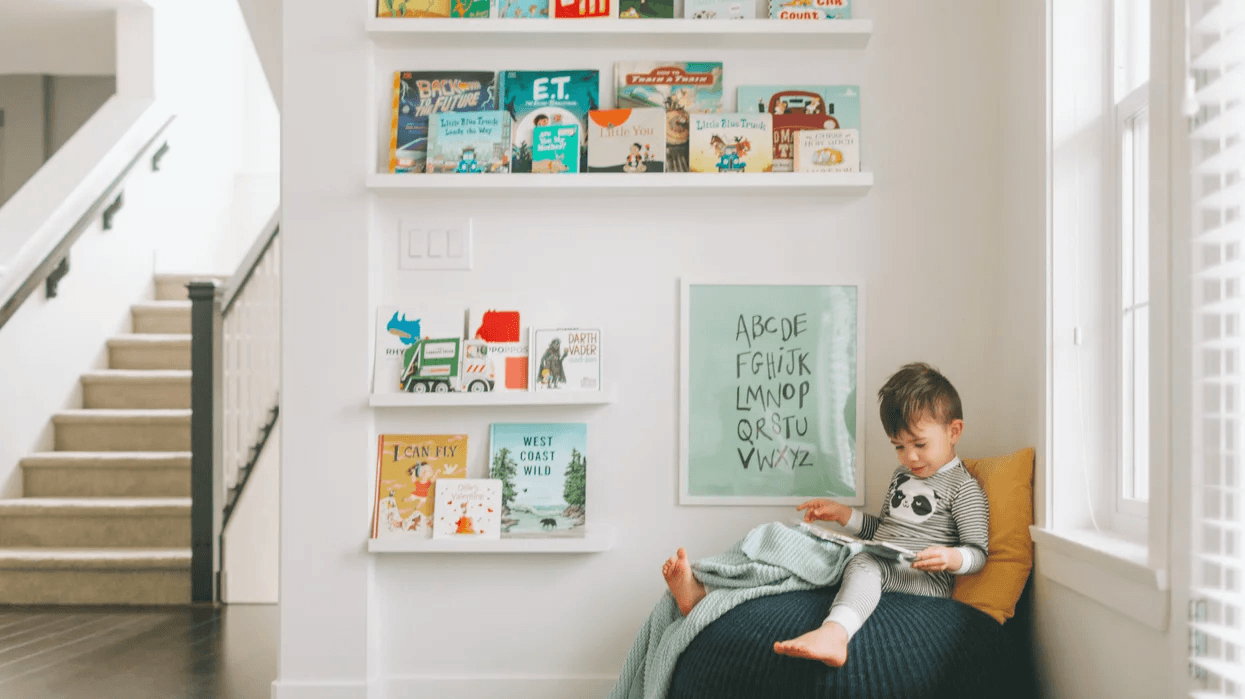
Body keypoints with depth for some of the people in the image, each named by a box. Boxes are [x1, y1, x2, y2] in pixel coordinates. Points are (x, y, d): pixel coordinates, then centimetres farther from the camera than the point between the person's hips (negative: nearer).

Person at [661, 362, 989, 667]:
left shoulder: (963, 487, -1)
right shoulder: (901, 475, 23)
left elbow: (978, 552, -6)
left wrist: (951, 558, -27)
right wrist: (842, 513, 18)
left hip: (927, 580, -8)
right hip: (880, 567, 8)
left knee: (865, 563, -40)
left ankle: (834, 633, -72)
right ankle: (702, 591, -20)